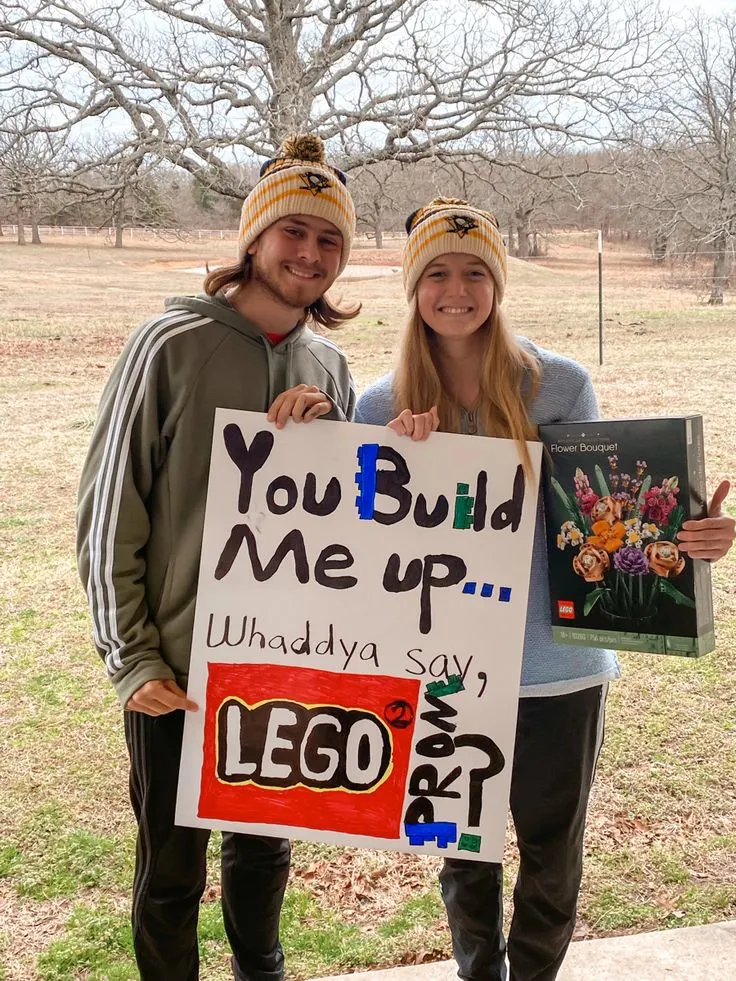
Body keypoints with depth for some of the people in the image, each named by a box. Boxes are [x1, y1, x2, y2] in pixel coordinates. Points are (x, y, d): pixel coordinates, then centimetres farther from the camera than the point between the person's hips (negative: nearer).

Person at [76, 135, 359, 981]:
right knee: (172, 869, 11)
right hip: (175, 668, -4)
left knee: (265, 847, 22)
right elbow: (108, 514, -9)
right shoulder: (173, 345, -11)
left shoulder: (329, 367, 4)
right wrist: (131, 658, -10)